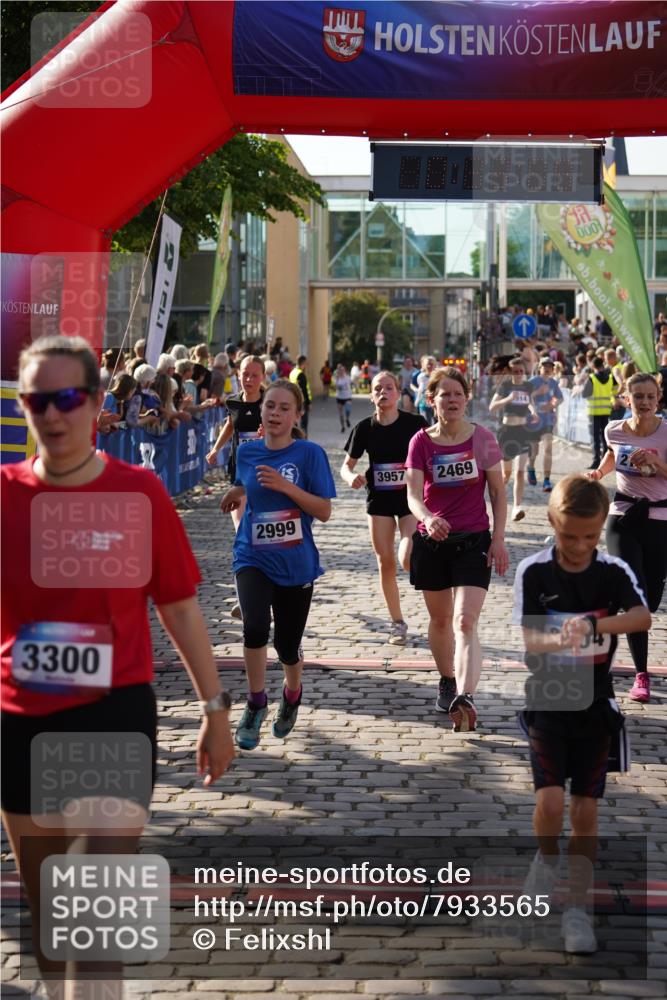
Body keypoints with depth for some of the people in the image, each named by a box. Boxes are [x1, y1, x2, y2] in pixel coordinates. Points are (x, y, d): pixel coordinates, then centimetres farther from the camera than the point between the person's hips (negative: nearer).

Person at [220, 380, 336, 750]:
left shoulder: (310, 453, -7)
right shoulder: (247, 452, 3)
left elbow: (324, 511, -10)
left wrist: (286, 486, -21)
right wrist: (237, 492, 4)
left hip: (295, 563, -1)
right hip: (253, 557, 1)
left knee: (287, 644, 8)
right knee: (256, 624, -25)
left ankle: (292, 695, 43)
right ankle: (255, 703, -4)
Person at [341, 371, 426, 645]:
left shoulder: (415, 423, -9)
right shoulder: (365, 428, -2)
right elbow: (346, 465, 4)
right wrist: (351, 477, -18)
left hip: (411, 498, -3)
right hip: (379, 501, 3)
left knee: (408, 560, -17)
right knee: (386, 564, 5)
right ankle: (397, 622, 19)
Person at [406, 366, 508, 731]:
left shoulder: (483, 438, -3)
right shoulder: (421, 442, -2)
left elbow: (498, 493, 4)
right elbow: (413, 493, -12)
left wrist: (499, 539, -3)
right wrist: (427, 519, -34)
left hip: (474, 541, -2)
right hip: (432, 540, 2)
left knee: (465, 622, -16)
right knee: (440, 619, 16)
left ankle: (465, 698, -28)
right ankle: (447, 680, 38)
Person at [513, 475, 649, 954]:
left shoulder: (614, 572, -5)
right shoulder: (534, 571, -8)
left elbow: (643, 617, -23)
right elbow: (528, 639, -11)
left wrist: (592, 625, -40)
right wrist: (558, 641, -34)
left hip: (596, 707, 1)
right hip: (548, 703, -1)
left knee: (586, 810, 4)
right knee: (551, 802, -14)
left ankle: (578, 908, 17)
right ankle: (547, 857, 19)